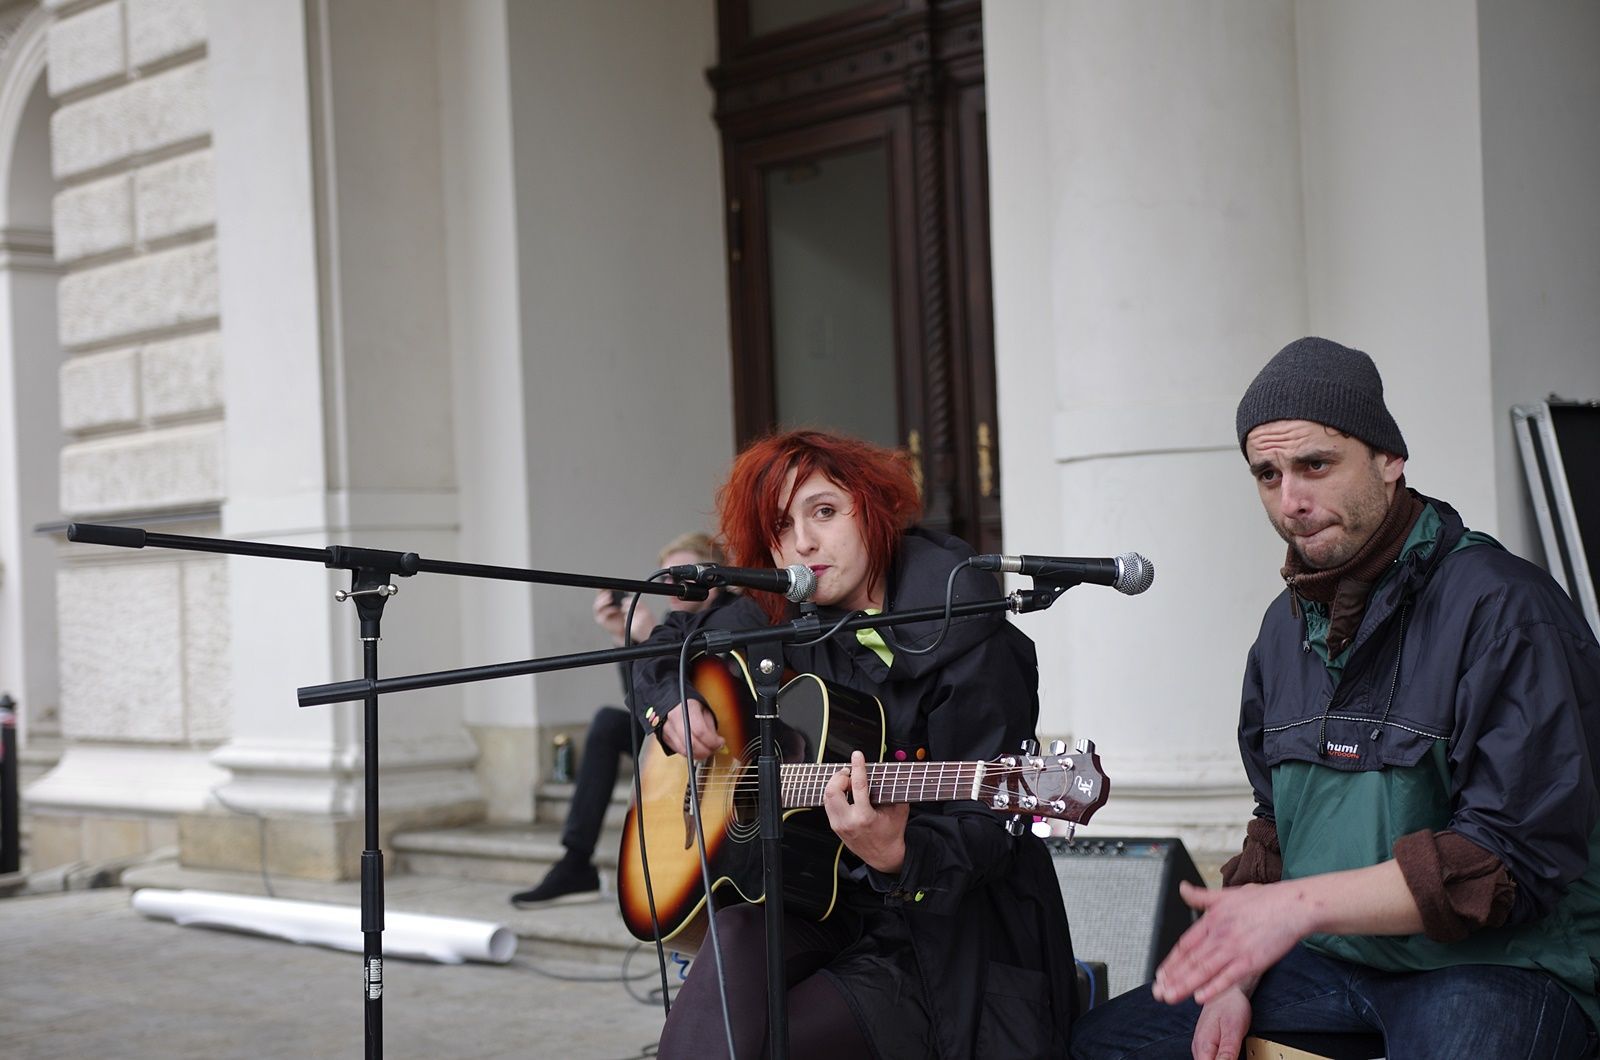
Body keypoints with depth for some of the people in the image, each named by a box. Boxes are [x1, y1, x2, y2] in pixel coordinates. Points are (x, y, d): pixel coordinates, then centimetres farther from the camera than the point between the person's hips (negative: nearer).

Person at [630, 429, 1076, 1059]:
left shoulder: (963, 637, -13)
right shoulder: (777, 618, 6)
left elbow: (983, 830, -16)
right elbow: (666, 646, 24)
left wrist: (896, 856, -36)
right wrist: (671, 706, 2)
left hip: (939, 938, -5)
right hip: (813, 906, 5)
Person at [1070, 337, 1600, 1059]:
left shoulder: (1502, 608, -15)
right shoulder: (1287, 625, 13)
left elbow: (1518, 862, -21)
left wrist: (1302, 904, -27)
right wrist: (1237, 979, 7)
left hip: (1495, 960, -8)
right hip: (1329, 956, 8)